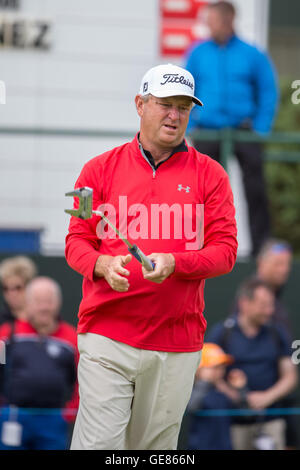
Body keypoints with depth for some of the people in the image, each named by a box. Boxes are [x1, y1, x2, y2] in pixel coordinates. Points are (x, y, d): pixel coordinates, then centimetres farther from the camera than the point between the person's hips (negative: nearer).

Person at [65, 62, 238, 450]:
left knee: (156, 447, 5)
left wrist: (172, 263, -18)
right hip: (106, 335, -1)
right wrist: (103, 265, -16)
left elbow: (225, 250, 1)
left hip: (178, 341, 1)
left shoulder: (209, 175, 7)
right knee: (99, 444, -11)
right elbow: (77, 241, 7)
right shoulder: (100, 169, 8)